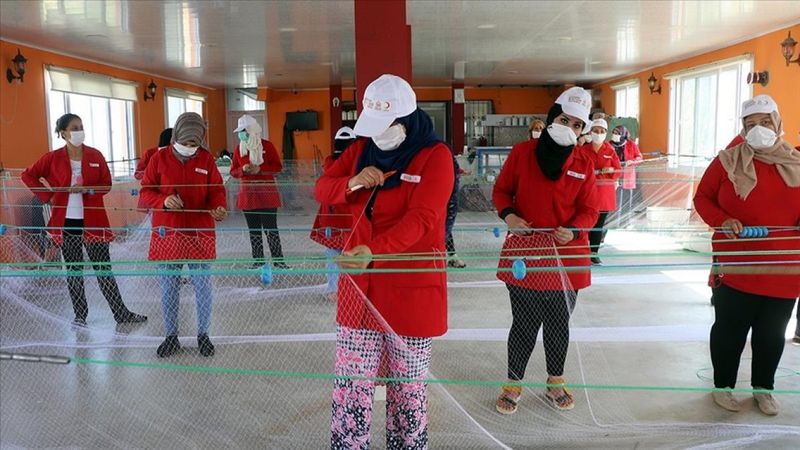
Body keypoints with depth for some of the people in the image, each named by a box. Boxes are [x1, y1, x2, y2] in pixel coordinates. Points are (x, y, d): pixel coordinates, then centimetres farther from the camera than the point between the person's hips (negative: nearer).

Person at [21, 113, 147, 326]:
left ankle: (121, 314, 8)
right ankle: (80, 315, 22)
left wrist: (87, 189, -18)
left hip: (93, 221, 0)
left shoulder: (95, 155, 0)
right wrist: (47, 196, -1)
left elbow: (107, 185, 0)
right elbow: (28, 175, 8)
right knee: (74, 270, 11)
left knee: (104, 268, 3)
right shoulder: (53, 158, -1)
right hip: (66, 221, 0)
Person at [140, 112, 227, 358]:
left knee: (203, 286, 7)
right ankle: (171, 336, 25)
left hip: (200, 233, 0)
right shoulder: (159, 158, -2)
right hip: (167, 233, 0)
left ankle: (203, 335, 23)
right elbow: (146, 191, 0)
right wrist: (164, 200, -20)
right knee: (168, 287, 9)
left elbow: (217, 190, 1)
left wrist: (219, 207, -20)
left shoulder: (206, 159, 0)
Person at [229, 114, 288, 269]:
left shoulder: (267, 145, -5)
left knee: (271, 228, -1)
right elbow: (233, 171, 7)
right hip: (247, 194, 4)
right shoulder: (238, 148, 4)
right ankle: (258, 261, 18)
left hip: (267, 194, -3)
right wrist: (243, 170, -14)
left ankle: (278, 260, 7)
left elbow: (278, 166, -4)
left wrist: (260, 169, -17)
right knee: (254, 230, 10)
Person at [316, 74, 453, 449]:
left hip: (412, 289, -4)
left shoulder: (435, 155, -10)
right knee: (351, 383, 9)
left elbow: (421, 218, -22)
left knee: (408, 387, 11)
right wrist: (352, 183, -13)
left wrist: (375, 250, -37)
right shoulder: (363, 148, 8)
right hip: (360, 284, 5)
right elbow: (322, 189, 9)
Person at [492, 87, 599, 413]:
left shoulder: (583, 165, 1)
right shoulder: (521, 153, -3)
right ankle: (513, 384, 24)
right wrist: (508, 215, -15)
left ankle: (555, 383, 34)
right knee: (525, 323, 6)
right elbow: (501, 190, 5)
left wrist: (572, 230, -19)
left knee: (559, 324, 15)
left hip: (566, 257, 2)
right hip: (524, 254, -2)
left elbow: (589, 210, 1)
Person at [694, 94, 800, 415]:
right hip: (736, 266, -3)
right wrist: (723, 221, -16)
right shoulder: (727, 161, -5)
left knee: (772, 332, 15)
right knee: (730, 328, 8)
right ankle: (723, 385, 27)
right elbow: (702, 198, 0)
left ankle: (763, 388, 35)